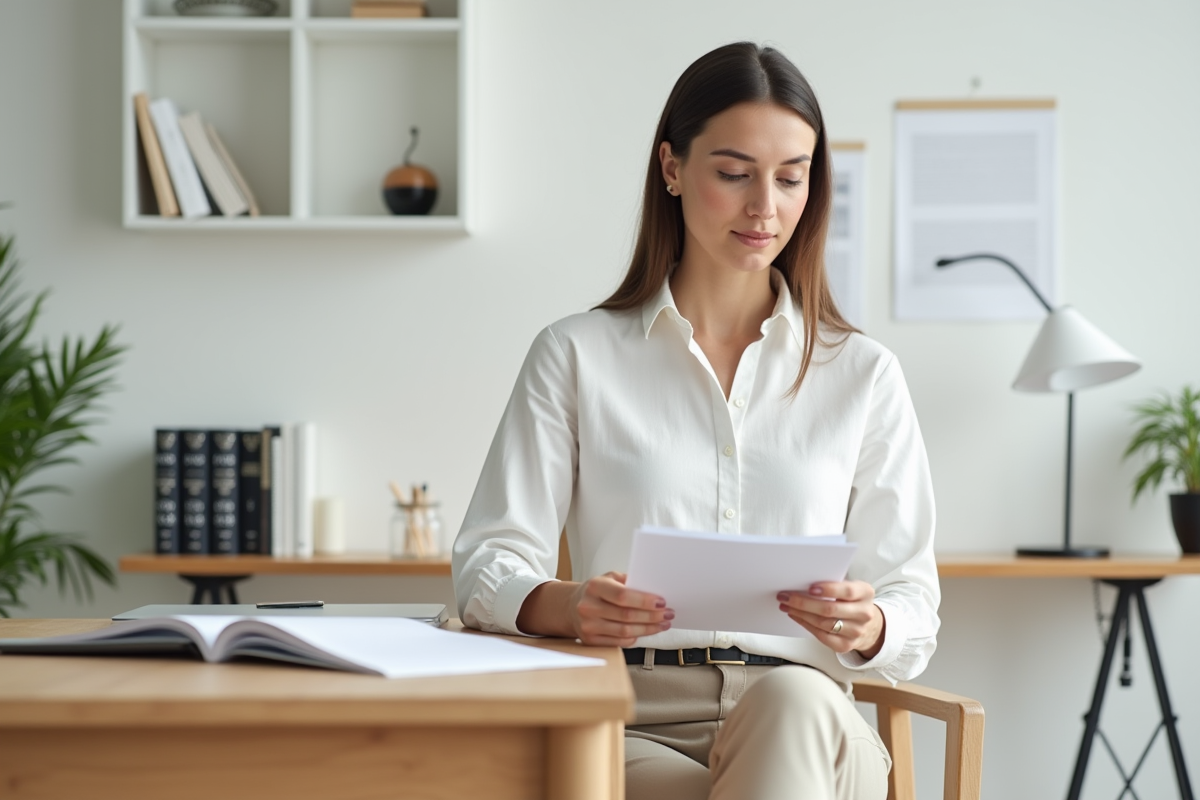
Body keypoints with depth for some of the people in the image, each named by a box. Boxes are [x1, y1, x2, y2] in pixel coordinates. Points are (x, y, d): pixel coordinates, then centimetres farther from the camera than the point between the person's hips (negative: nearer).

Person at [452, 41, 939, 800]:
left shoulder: (863, 375, 14)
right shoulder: (577, 356, 12)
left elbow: (914, 612, 11)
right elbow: (489, 565, 5)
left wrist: (867, 626, -14)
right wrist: (567, 607, -18)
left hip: (802, 724, 2)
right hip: (627, 727, -2)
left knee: (790, 704, -36)